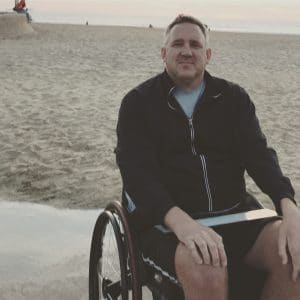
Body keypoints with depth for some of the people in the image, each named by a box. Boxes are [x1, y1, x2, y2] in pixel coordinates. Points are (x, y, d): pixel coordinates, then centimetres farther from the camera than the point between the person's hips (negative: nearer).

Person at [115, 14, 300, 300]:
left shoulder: (234, 98, 11)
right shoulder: (138, 102, 1)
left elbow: (259, 155, -1)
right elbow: (137, 171, -12)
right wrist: (180, 222, -32)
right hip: (164, 221, -3)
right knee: (207, 270, -35)